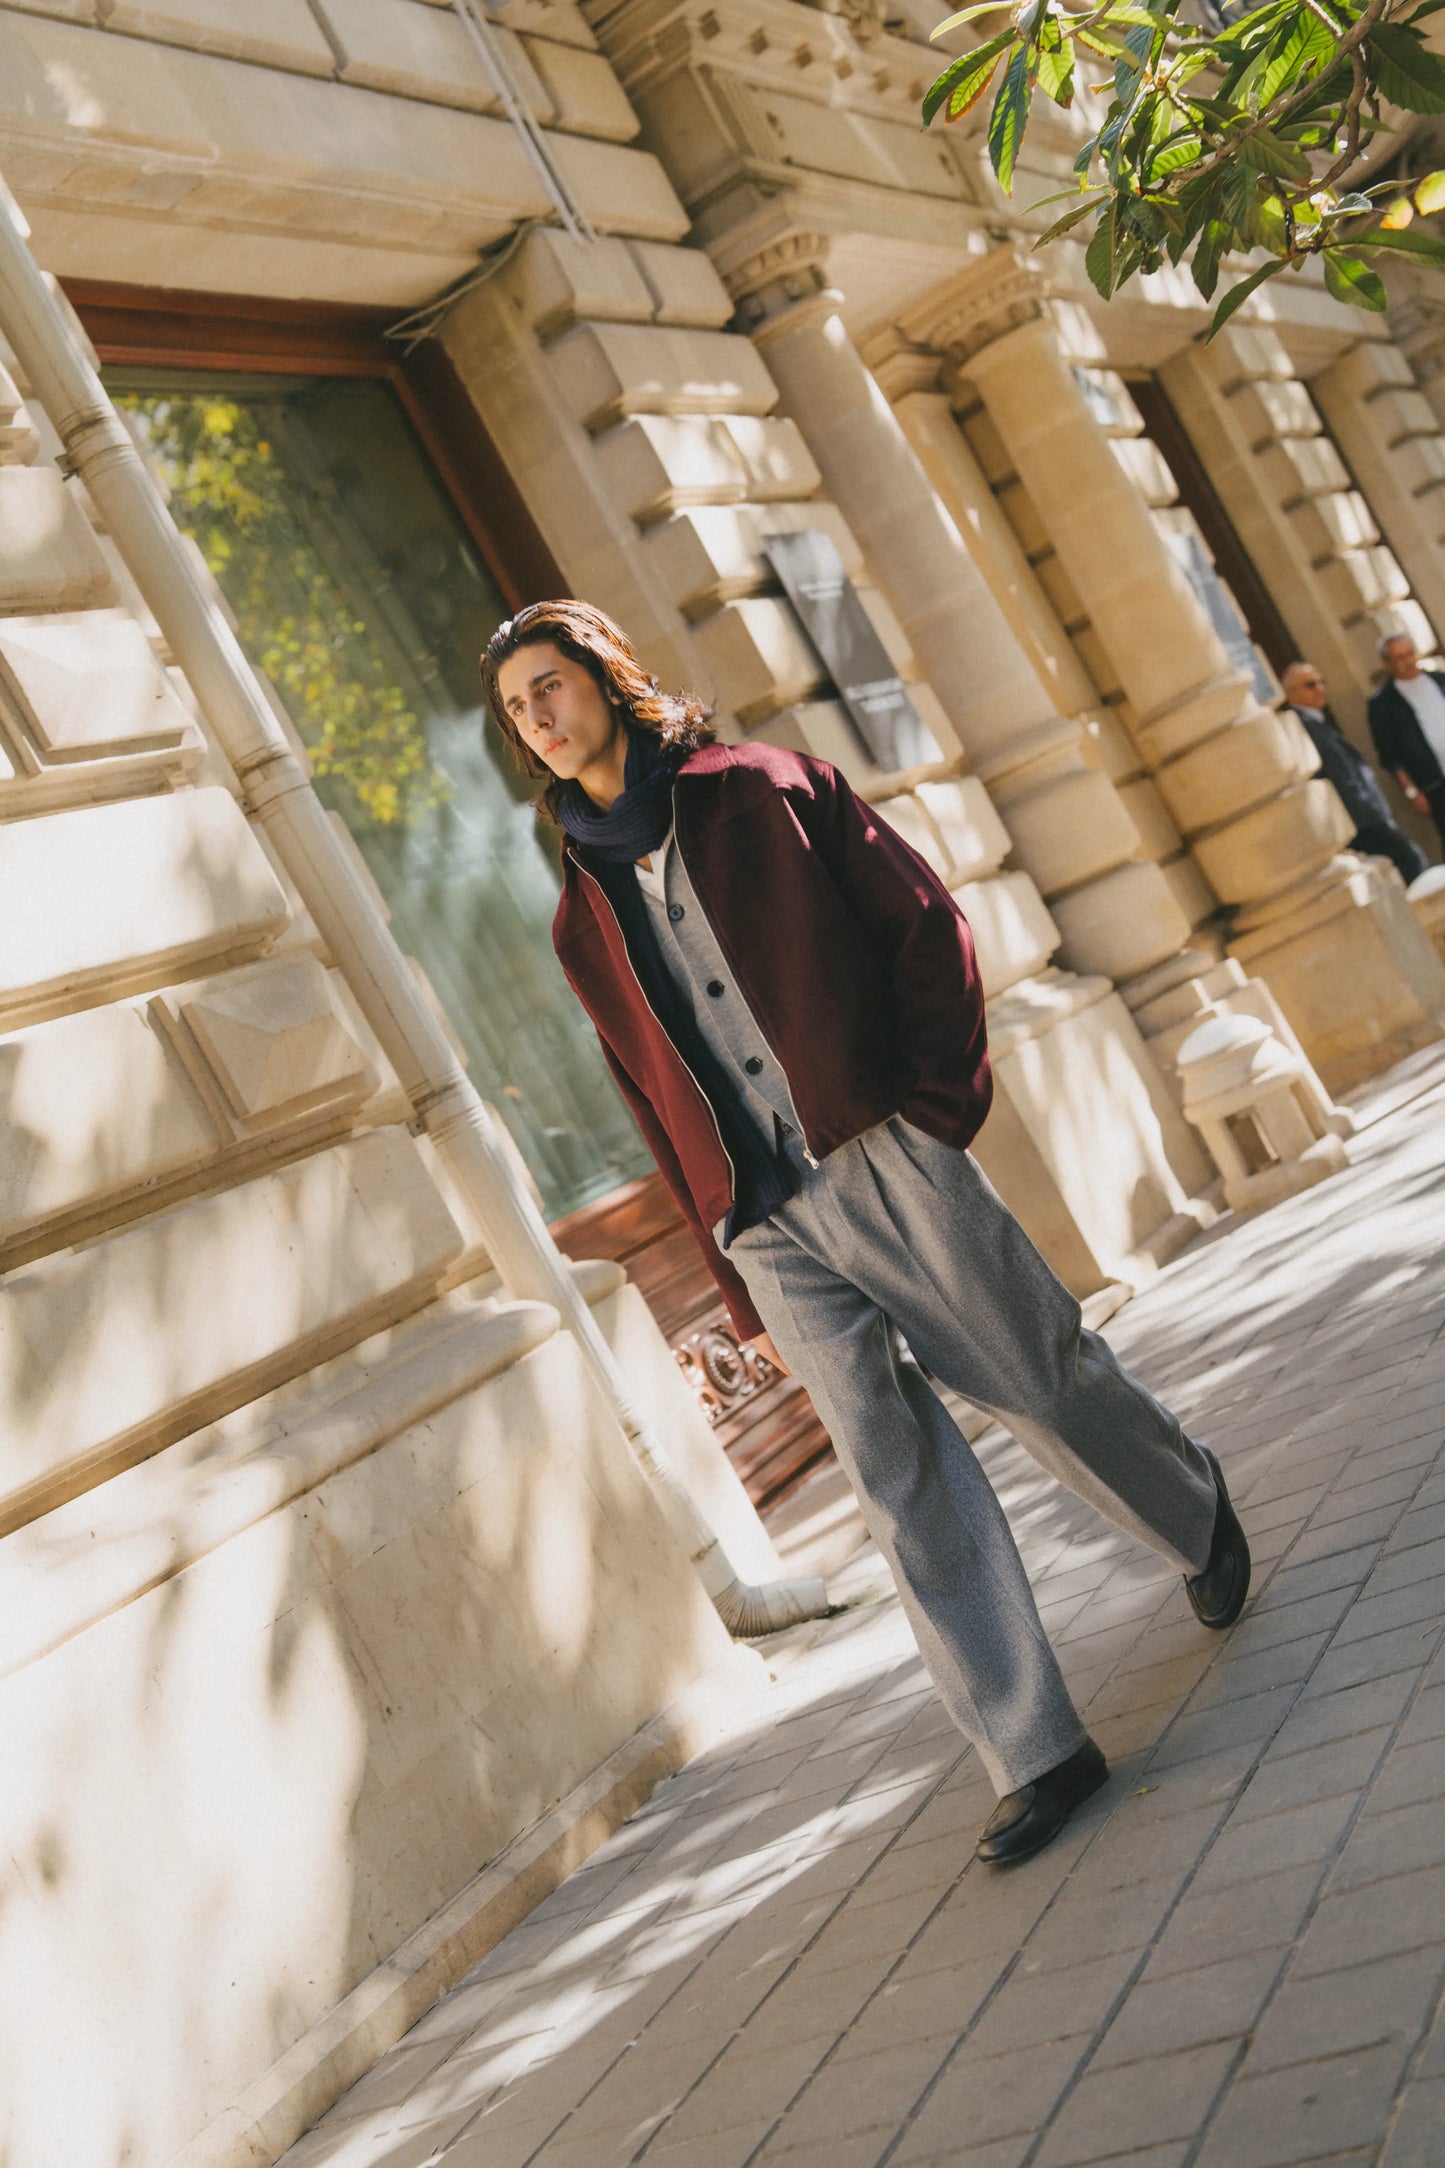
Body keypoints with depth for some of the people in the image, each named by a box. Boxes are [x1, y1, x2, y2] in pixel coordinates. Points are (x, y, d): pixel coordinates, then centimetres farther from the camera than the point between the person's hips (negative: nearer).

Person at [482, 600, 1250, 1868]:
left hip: (884, 1159, -3)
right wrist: (741, 1286, 12)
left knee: (1045, 1377, 6)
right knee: (900, 1471, -2)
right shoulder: (583, 917, 14)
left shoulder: (764, 790, 6)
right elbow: (654, 1105, 15)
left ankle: (1196, 1512, 37)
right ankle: (1035, 1751, 2)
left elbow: (927, 925, 3)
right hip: (768, 1227, 3)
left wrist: (943, 1100, -7)